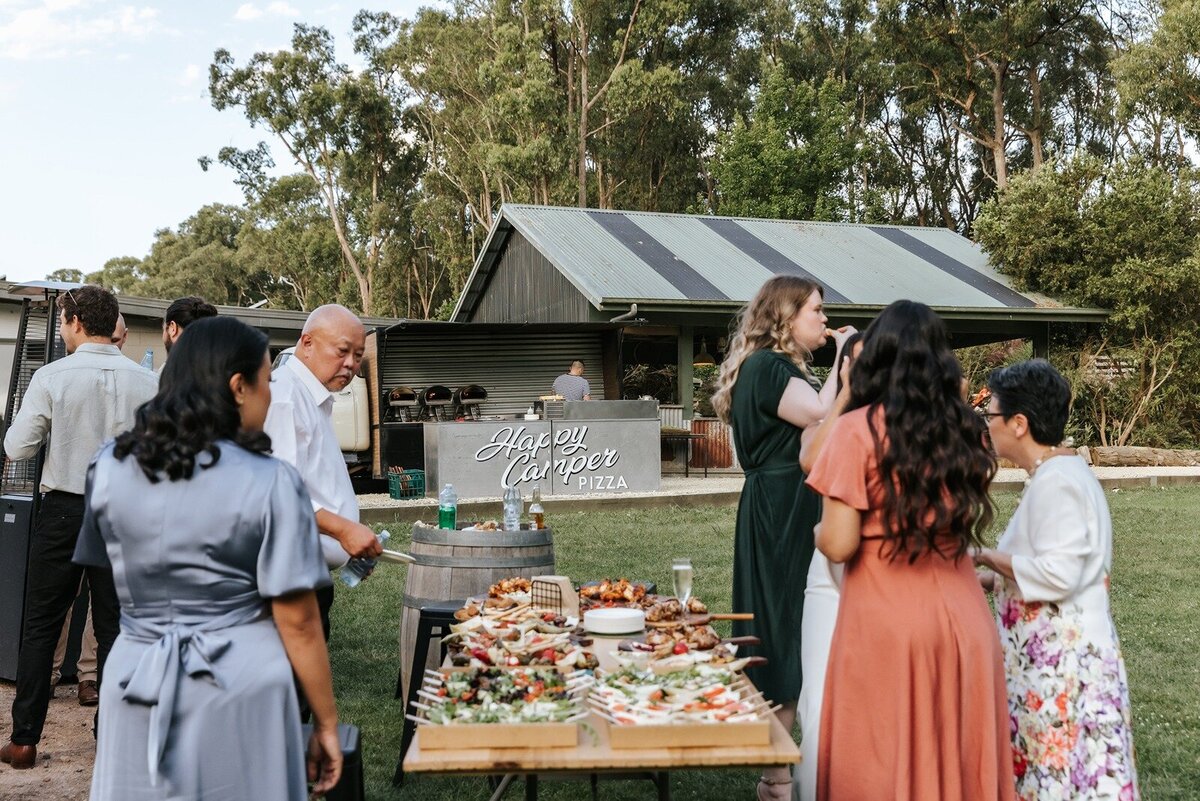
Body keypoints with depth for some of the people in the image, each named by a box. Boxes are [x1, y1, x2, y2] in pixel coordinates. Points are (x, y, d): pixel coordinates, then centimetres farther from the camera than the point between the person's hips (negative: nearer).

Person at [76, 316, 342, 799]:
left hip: (137, 685, 4)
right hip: (238, 690, -3)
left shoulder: (109, 468, 0)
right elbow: (297, 623, -12)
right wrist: (326, 723, -2)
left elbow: (106, 570, 14)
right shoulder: (269, 482, -13)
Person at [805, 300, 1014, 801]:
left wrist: (819, 532, 7)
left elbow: (838, 545, -13)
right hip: (961, 615, 5)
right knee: (957, 755, 16)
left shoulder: (859, 429, -10)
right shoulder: (962, 427, 5)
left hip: (887, 620, -5)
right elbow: (968, 519, 13)